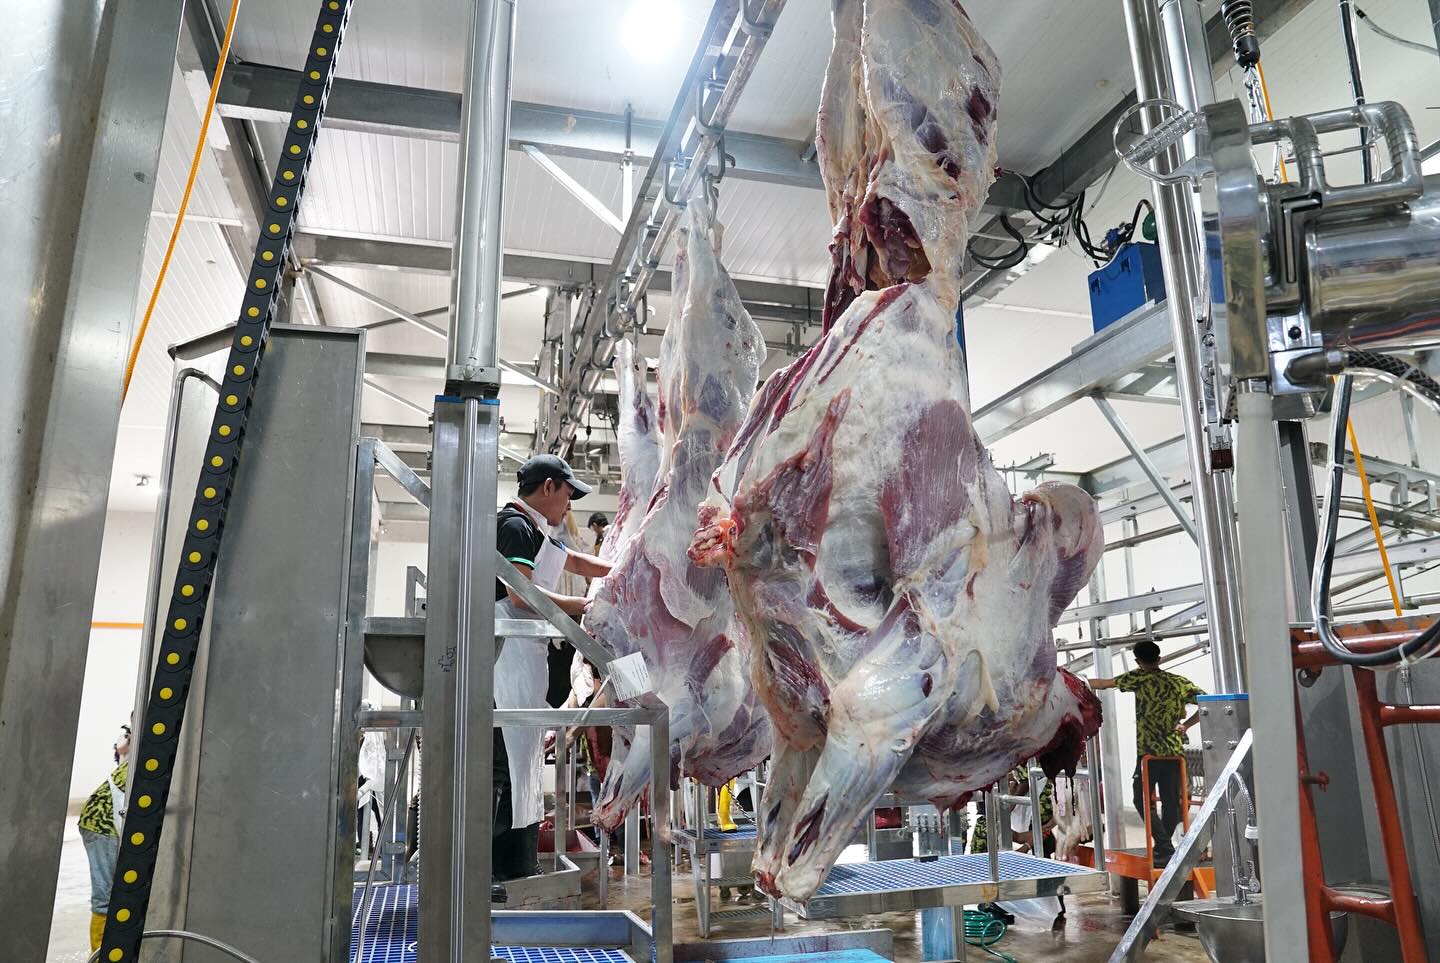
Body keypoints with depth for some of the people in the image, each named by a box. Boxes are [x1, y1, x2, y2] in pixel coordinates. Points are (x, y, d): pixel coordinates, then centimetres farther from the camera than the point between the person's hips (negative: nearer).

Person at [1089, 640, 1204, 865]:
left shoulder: (1139, 677, -1)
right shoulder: (1180, 682, 10)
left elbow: (1104, 683, 3)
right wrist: (1185, 725, 8)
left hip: (1149, 751, -4)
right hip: (1175, 751, 5)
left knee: (1143, 801, 2)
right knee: (1171, 802, 10)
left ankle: (1166, 849, -8)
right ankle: (1163, 851, 15)